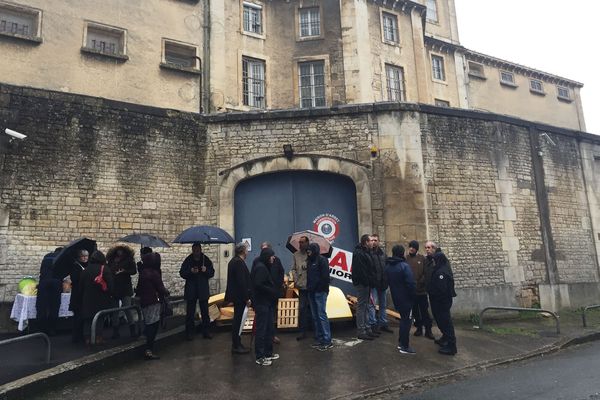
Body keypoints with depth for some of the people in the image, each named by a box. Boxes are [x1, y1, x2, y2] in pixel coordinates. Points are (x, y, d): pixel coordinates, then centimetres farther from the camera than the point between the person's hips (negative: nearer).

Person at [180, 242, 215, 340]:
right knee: (190, 312, 4)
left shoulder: (206, 260, 1)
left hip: (203, 290, 1)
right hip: (191, 290, -1)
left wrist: (206, 270, -17)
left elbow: (212, 273, 3)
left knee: (205, 312, 8)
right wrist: (190, 271, -19)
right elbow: (182, 273, -1)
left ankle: (206, 331, 18)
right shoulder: (188, 260, -2)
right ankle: (189, 332, 14)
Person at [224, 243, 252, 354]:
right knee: (239, 321, -2)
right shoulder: (239, 262, -19)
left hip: (236, 295, 10)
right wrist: (247, 298, -19)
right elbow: (242, 282, -23)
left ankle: (236, 344, 26)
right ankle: (236, 346, 6)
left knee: (237, 320, 17)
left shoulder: (233, 261, 12)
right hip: (240, 296, -10)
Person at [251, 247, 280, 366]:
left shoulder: (264, 267, 15)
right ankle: (260, 357, 8)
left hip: (267, 303, 10)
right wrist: (272, 291, -16)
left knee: (270, 329, 17)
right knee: (261, 330, -2)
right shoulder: (260, 267, -17)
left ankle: (268, 352, 28)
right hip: (261, 303, -10)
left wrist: (275, 290, 4)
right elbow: (258, 285, -26)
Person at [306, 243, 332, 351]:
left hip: (320, 292, -8)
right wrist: (309, 287, 7)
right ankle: (319, 339, 18)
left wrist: (320, 288, -16)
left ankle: (327, 341, -4)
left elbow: (325, 277, -14)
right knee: (315, 317, 10)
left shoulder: (322, 260, -8)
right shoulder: (310, 261, 16)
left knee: (322, 315, -9)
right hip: (312, 292, 8)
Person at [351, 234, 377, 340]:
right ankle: (361, 331, 3)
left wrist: (370, 281, 12)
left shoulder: (364, 252, 16)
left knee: (364, 306, 15)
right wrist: (367, 282, -20)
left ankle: (366, 329, 23)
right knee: (361, 306, -4)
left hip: (366, 284, 10)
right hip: (361, 283, -10)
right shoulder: (358, 253, -16)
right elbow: (360, 270, -23)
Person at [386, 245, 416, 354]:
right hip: (406, 298, -7)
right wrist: (413, 296, -8)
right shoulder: (404, 266, -19)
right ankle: (404, 346, 6)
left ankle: (401, 342, 26)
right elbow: (411, 283, -20)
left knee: (403, 319, 20)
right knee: (406, 320, 2)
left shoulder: (388, 267, 4)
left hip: (396, 298, 7)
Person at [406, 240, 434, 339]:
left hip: (421, 289, -1)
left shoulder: (422, 258, -1)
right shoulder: (406, 258, 1)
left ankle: (428, 330, 11)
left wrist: (421, 282, -13)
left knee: (424, 310, 3)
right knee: (415, 310, 11)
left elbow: (426, 272, -3)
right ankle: (419, 327, 23)